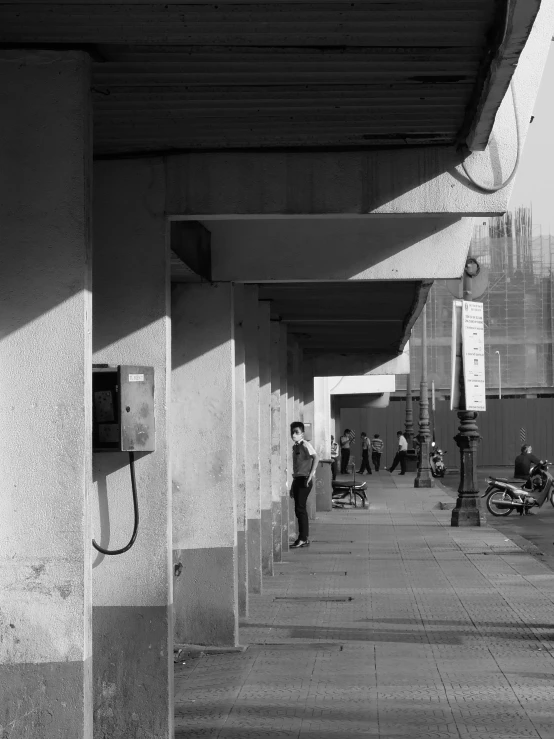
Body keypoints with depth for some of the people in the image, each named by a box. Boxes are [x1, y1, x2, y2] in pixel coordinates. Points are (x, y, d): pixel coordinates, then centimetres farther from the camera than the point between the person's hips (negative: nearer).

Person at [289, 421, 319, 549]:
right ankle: (304, 539, 15)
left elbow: (315, 457, -21)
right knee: (299, 509, 9)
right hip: (297, 479, 9)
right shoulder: (294, 447, 15)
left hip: (305, 479, -9)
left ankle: (303, 538, -8)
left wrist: (311, 474, -26)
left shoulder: (305, 444, -9)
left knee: (300, 508, -11)